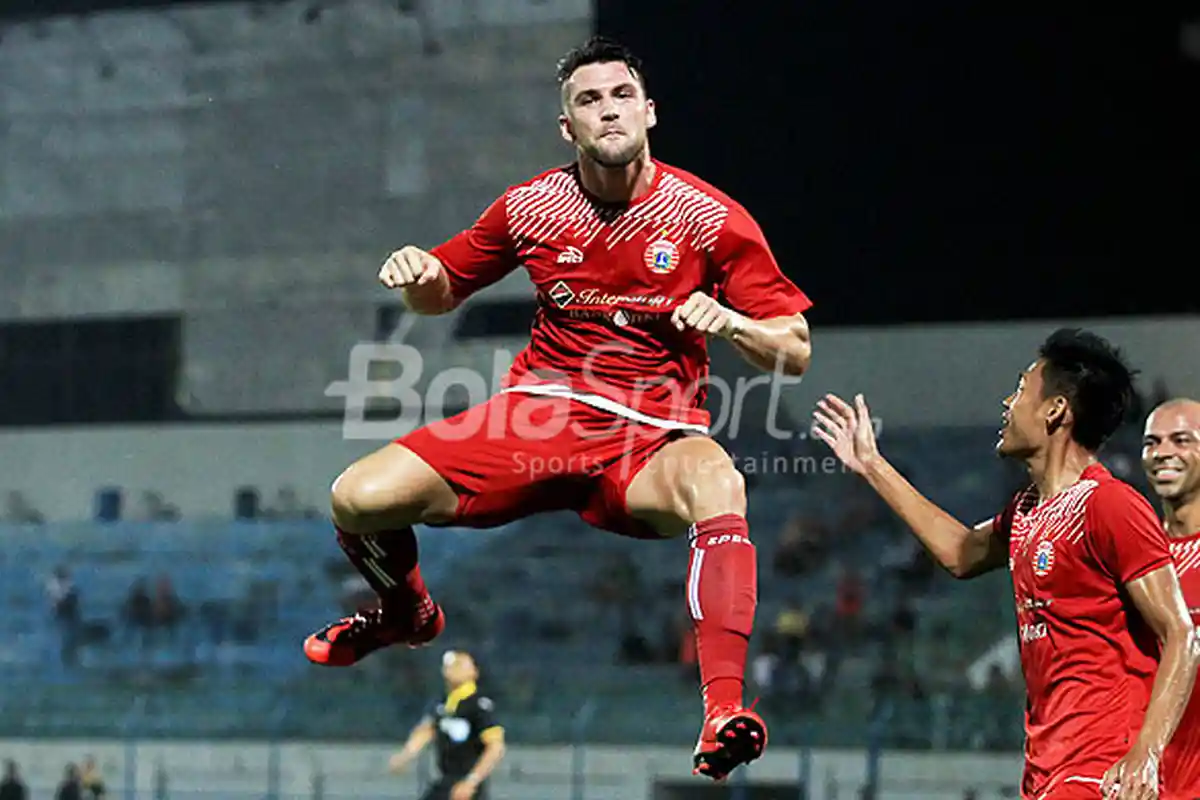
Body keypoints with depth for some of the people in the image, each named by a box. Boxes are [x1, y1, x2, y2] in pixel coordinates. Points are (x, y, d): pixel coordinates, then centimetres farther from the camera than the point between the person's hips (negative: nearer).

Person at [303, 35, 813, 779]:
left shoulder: (710, 217, -6)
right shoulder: (532, 207, 2)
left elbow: (795, 353, -2)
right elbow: (444, 292, 19)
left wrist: (730, 324, -24)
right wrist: (416, 275, -6)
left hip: (649, 438, -3)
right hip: (536, 413, 3)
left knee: (718, 486, -41)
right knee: (357, 500, -14)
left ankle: (723, 711, -45)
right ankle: (408, 611, 24)